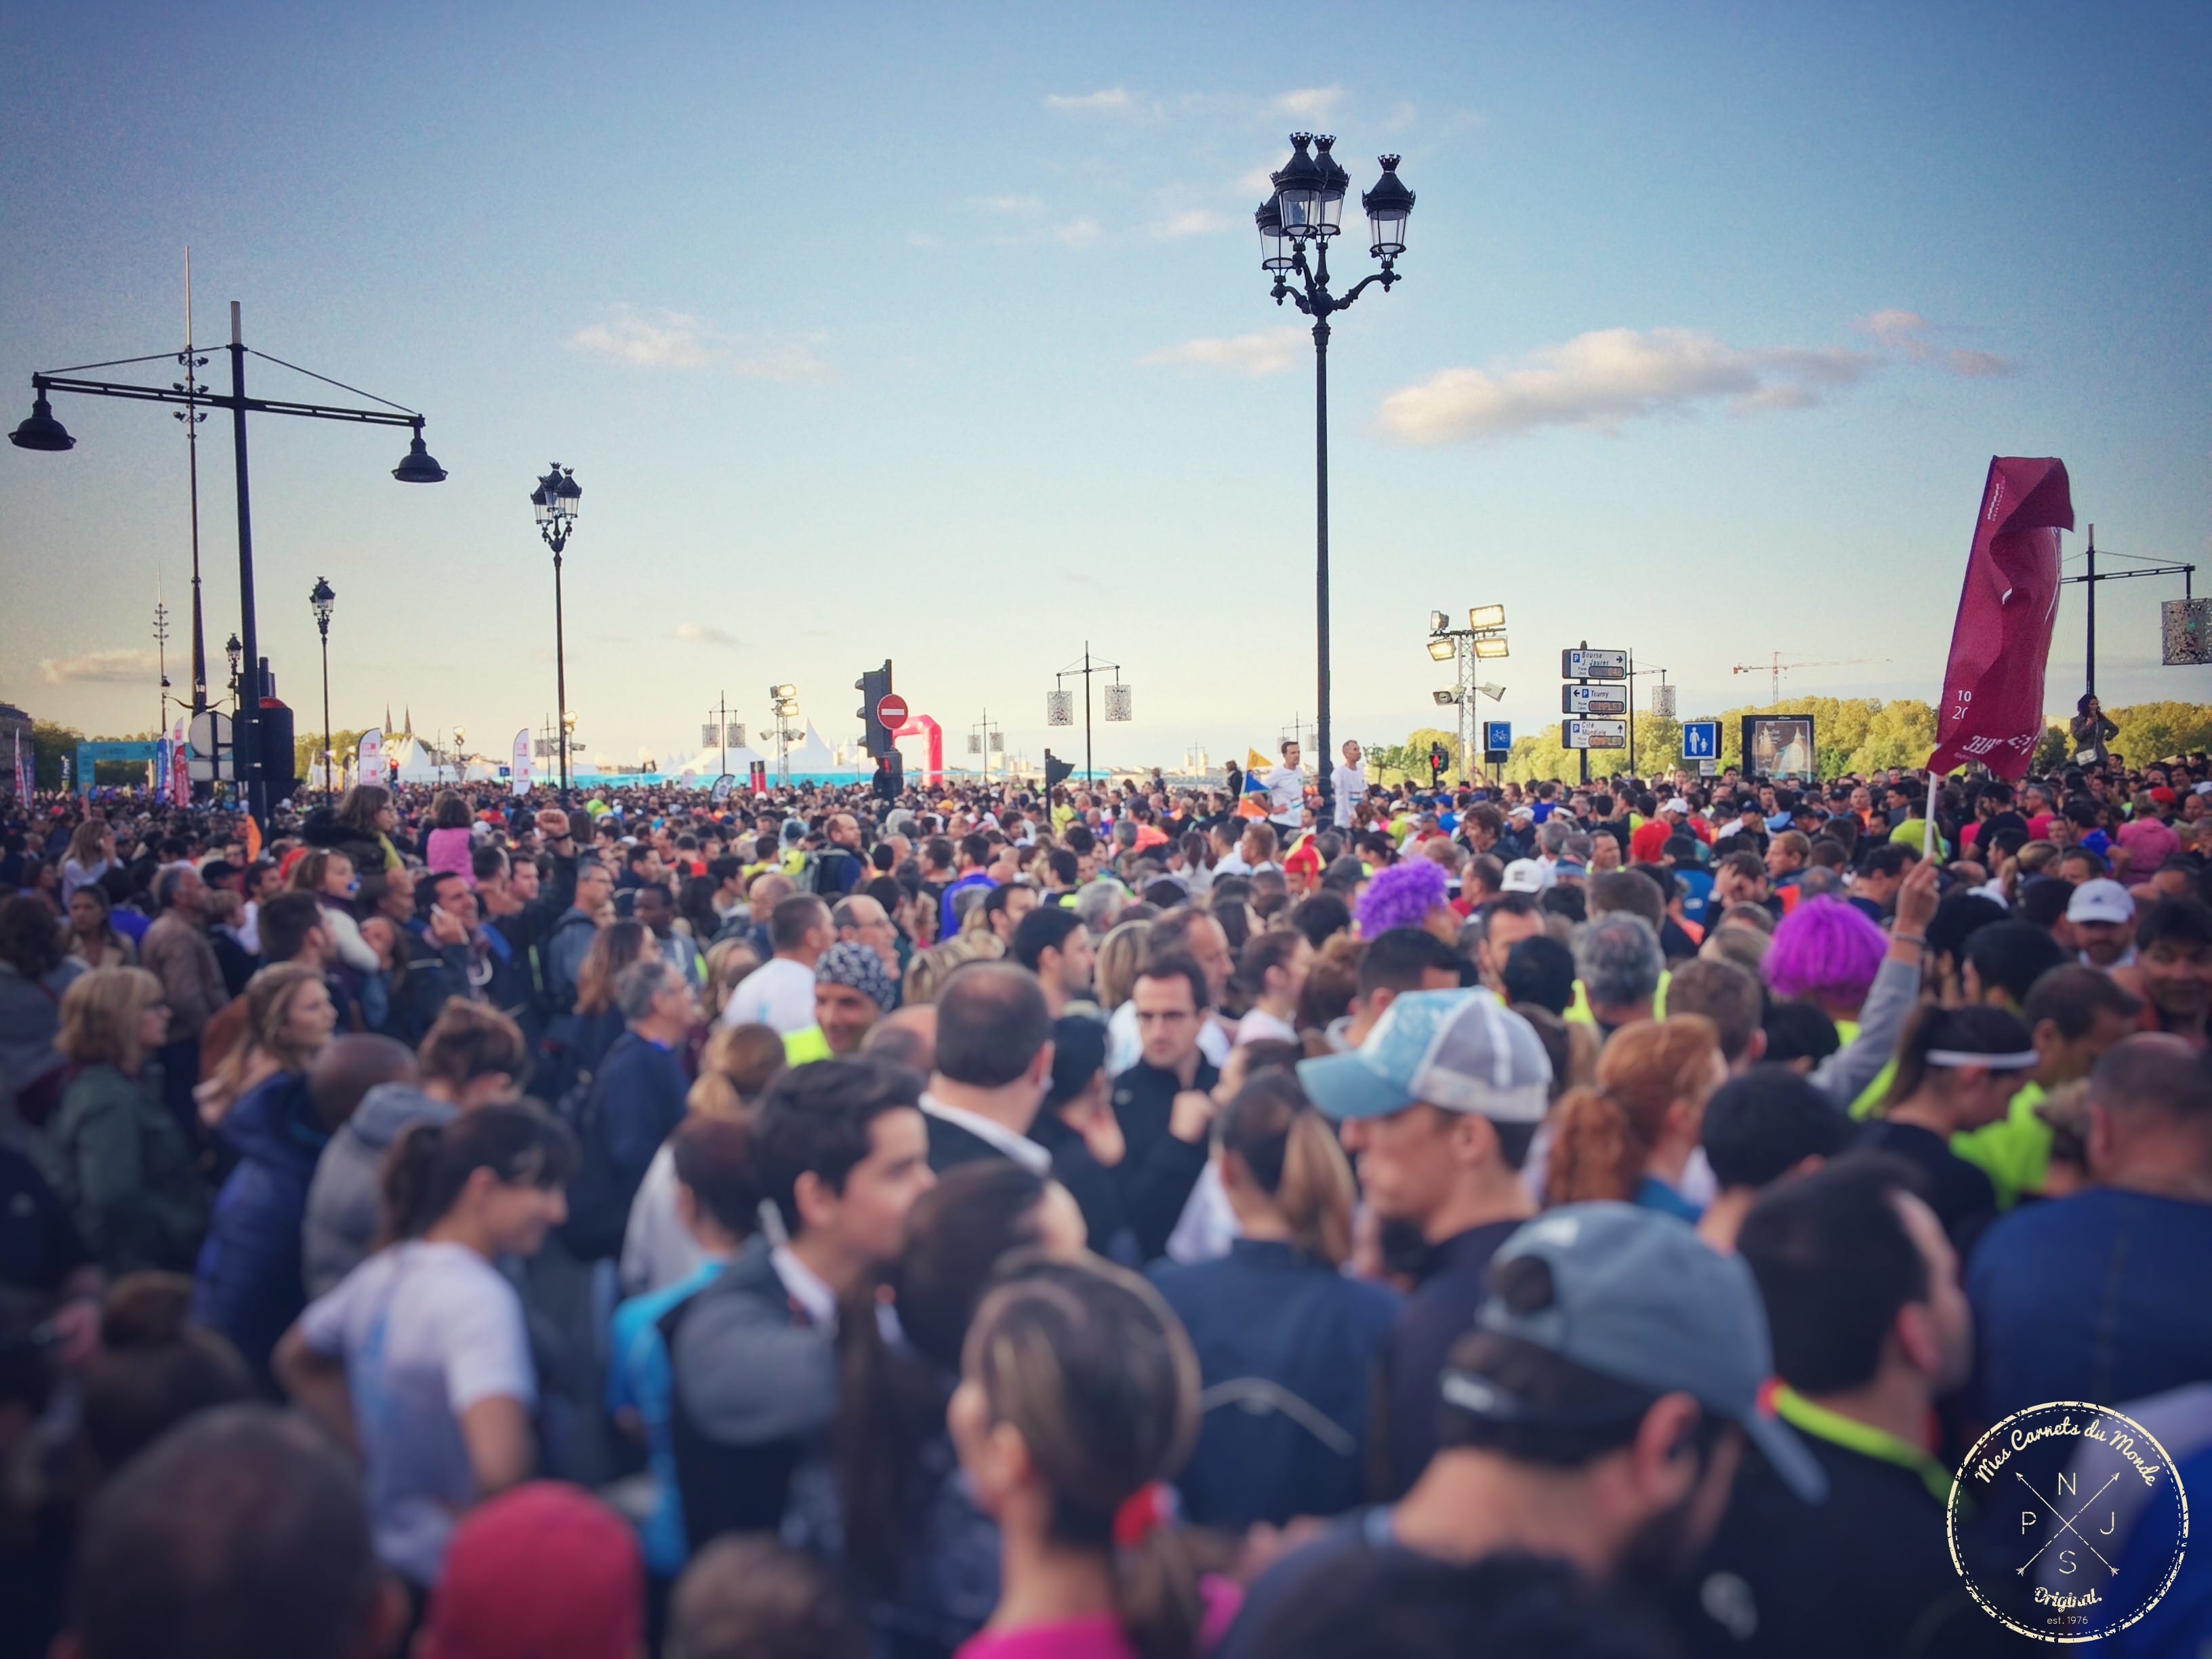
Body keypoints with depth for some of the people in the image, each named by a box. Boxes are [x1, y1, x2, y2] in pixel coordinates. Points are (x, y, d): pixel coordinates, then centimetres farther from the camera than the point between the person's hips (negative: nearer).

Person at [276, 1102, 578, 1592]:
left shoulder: (383, 1271, 1)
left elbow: (295, 1361, 20)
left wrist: (371, 1447, 13)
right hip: (460, 1582, -8)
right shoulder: (480, 1299, -25)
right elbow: (499, 1465, -38)